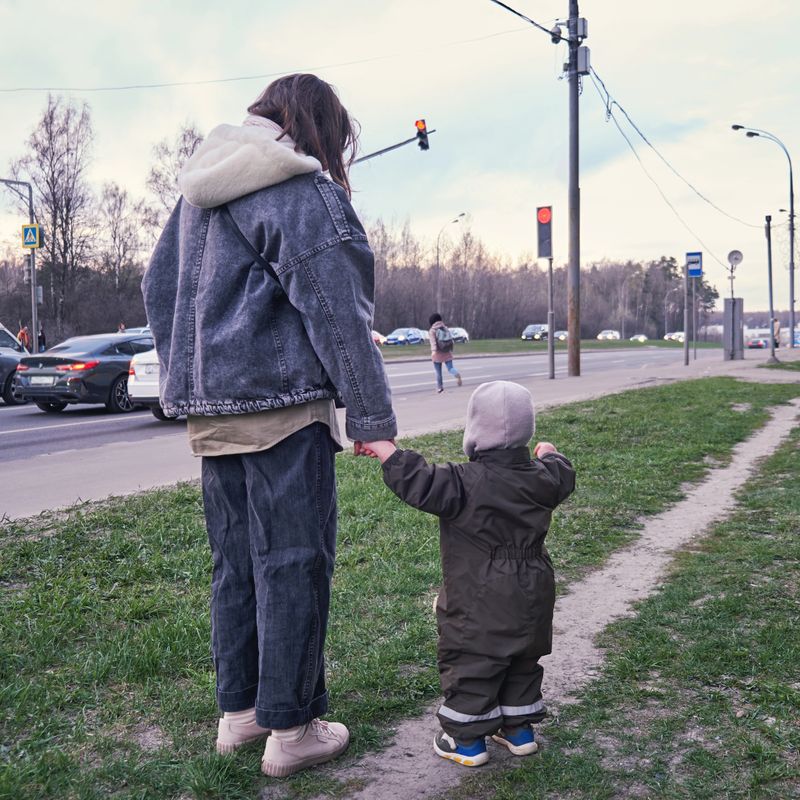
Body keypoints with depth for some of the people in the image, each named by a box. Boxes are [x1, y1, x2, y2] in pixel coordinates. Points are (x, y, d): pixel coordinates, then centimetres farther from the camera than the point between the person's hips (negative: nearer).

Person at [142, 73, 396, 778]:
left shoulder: (199, 190, 18)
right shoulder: (301, 190, -9)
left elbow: (159, 289, 22)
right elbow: (337, 312, -14)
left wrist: (186, 381, 26)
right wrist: (373, 417, -11)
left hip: (210, 413, 8)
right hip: (280, 404, -8)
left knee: (236, 562, 15)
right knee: (293, 563, 0)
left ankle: (237, 712, 26)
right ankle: (291, 729, 9)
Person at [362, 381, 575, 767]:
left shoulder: (465, 484, -22)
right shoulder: (541, 478, -1)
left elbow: (420, 484, -27)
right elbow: (563, 477, 21)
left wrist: (386, 450, -18)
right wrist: (549, 454, 41)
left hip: (479, 607, -6)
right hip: (530, 601, 7)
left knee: (469, 665, 7)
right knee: (522, 663, 21)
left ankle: (468, 740, 15)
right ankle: (519, 729, 31)